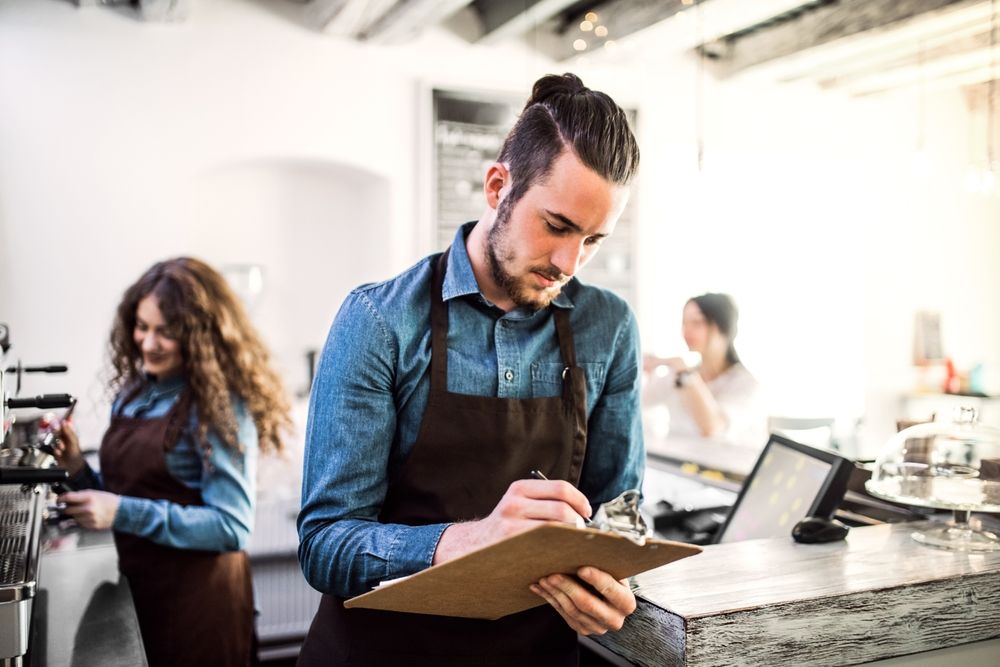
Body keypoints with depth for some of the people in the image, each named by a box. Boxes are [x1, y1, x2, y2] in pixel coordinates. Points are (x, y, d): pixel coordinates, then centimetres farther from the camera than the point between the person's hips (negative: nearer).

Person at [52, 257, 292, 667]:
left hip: (197, 599, -6)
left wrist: (124, 512, -24)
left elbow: (231, 527, -19)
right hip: (137, 586, 6)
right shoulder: (133, 392, 4)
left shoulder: (220, 406, -16)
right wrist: (79, 470, -4)